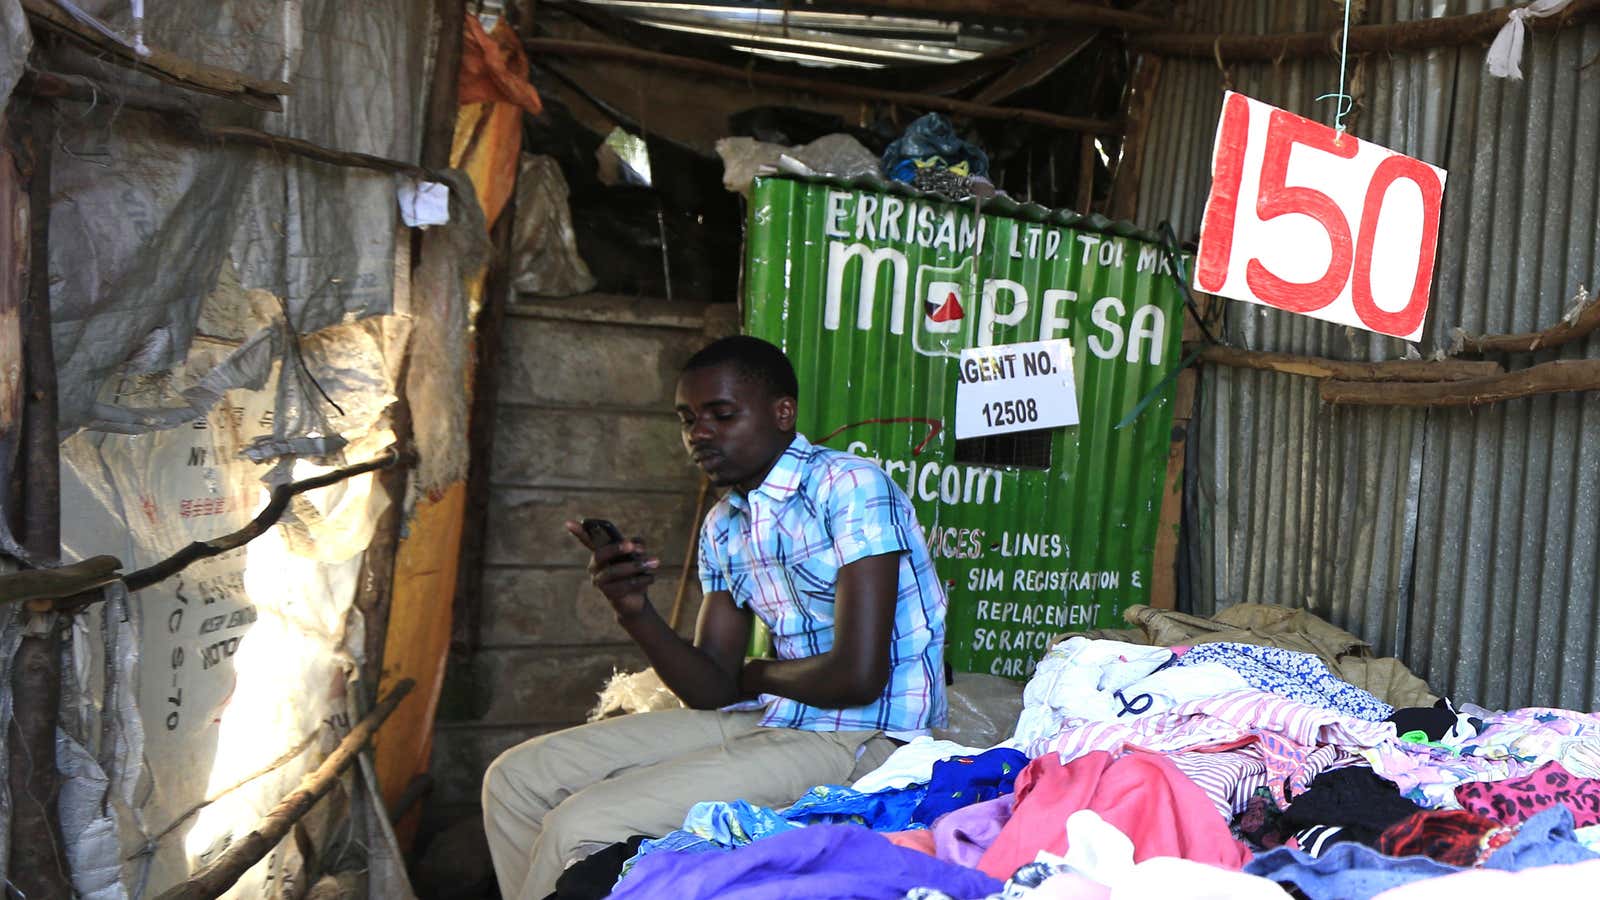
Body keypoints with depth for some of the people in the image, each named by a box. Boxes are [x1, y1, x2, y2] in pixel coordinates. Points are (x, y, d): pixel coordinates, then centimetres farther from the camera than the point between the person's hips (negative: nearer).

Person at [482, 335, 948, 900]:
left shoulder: (850, 488, -14)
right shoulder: (722, 526, 12)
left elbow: (857, 676, -21)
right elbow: (714, 691, 8)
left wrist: (755, 675, -2)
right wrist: (634, 612, -10)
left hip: (861, 738, -8)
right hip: (766, 720, 9)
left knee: (580, 828, -19)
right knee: (517, 779, 5)